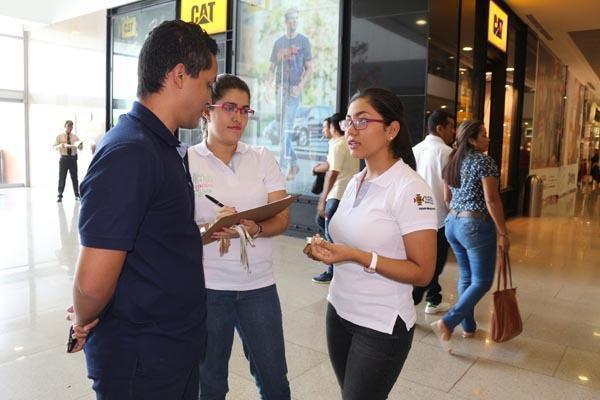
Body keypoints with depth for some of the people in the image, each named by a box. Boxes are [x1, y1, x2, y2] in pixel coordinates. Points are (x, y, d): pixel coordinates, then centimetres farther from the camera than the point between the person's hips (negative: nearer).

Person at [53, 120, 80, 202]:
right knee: (62, 177, 1)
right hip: (64, 159, -1)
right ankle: (60, 196, 9)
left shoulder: (75, 137, 8)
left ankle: (77, 195, 14)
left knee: (74, 177, 5)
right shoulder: (59, 137, 4)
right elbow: (55, 147, -2)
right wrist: (61, 145, -22)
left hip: (73, 158, 1)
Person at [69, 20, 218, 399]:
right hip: (141, 357, -8)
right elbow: (93, 282, -24)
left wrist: (209, 232, 4)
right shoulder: (128, 153, -24)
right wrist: (84, 324, -7)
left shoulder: (167, 147, 5)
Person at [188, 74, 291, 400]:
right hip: (207, 286, -2)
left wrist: (254, 228, -21)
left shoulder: (263, 158, 4)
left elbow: (282, 219, 0)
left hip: (259, 285, 2)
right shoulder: (187, 161, -3)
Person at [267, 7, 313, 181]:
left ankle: (283, 167, -12)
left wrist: (300, 86, -13)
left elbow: (309, 68, 1)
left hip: (294, 89, -4)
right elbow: (272, 67, 13)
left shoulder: (303, 41, 3)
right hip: (280, 88, 5)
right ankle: (294, 163, 21)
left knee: (287, 128, -13)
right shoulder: (278, 42, 13)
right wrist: (268, 84, -4)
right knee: (281, 128, 7)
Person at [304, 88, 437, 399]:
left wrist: (357, 256, -27)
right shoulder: (355, 182, 6)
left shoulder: (410, 189, -18)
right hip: (339, 311, 7)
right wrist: (325, 248, -4)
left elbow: (422, 272, -18)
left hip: (382, 326, -7)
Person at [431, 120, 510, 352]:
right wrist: (503, 233, -11)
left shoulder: (452, 162, 11)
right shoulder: (485, 161, -12)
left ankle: (468, 327, 25)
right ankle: (447, 323, -9)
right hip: (477, 226, -8)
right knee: (482, 282, 1)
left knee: (466, 277, 17)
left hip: (452, 224, 8)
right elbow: (492, 200, -16)